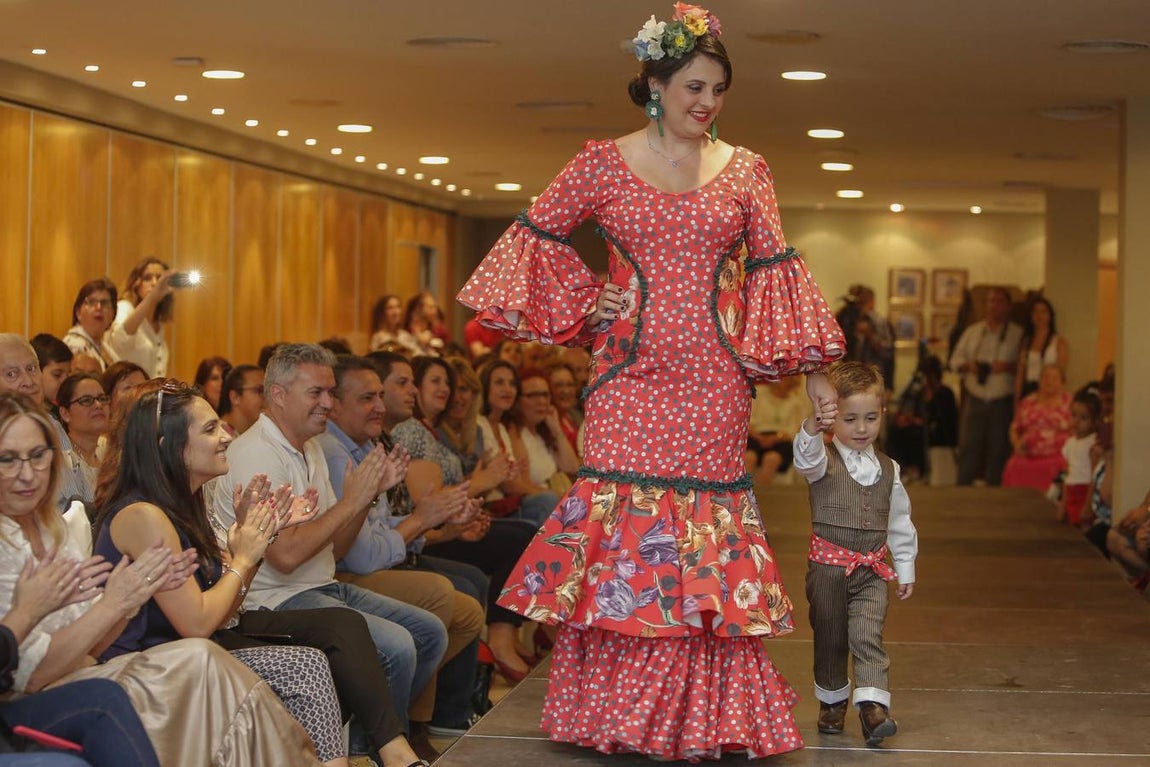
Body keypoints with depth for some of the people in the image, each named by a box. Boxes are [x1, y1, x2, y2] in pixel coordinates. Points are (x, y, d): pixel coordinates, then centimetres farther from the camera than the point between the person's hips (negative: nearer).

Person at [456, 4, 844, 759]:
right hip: (632, 377, -1)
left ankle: (704, 715, 10)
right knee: (624, 525, -4)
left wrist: (813, 372, 4)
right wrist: (582, 302, 2)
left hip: (714, 384, 1)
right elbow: (538, 235, 12)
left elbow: (776, 271, 7)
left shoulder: (745, 171, 7)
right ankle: (618, 709, 7)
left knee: (707, 535, 1)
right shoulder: (605, 163, 3)